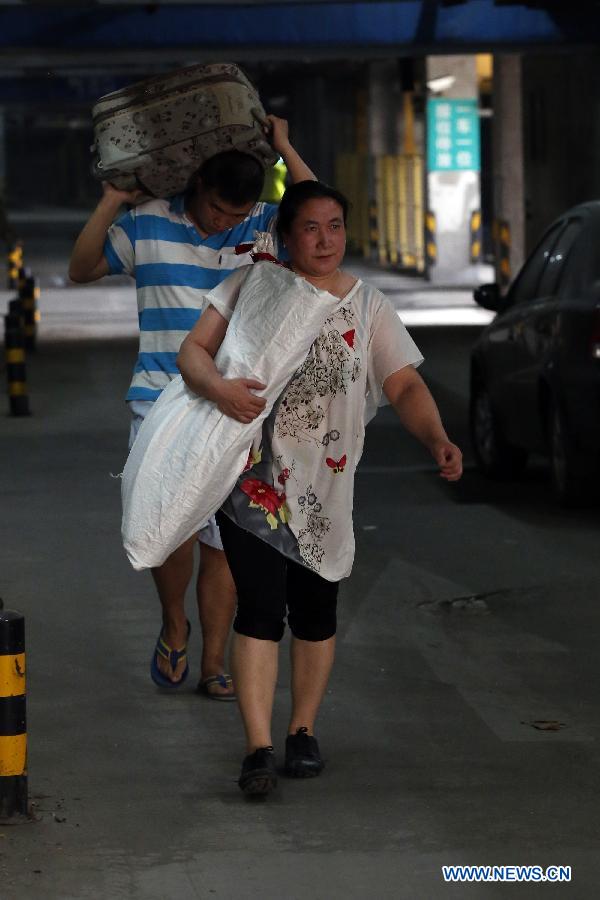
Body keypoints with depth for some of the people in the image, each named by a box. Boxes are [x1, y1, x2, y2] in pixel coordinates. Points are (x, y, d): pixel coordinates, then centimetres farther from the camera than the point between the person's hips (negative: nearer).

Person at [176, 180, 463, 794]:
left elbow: (405, 386, 1)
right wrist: (218, 388, -25)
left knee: (315, 613, 10)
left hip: (324, 487, 3)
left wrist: (437, 441, -18)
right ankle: (258, 748, -11)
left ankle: (302, 732, 28)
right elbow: (192, 351, -2)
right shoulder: (256, 287, 2)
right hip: (253, 479, -3)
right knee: (261, 609, -11)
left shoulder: (368, 307, 7)